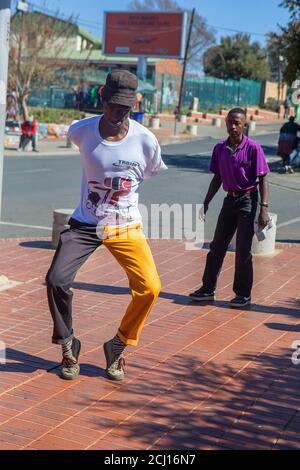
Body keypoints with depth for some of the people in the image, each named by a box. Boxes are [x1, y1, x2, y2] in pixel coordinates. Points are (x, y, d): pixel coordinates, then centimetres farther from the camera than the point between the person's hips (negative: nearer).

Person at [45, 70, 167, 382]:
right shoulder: (81, 131, -8)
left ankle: (118, 347, 9)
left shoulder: (145, 140, -11)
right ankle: (68, 346, 9)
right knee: (56, 280, -16)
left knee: (150, 287, -16)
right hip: (85, 224, 1)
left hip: (126, 227, 0)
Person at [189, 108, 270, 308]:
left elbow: (263, 179, -11)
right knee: (217, 247, 8)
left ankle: (244, 294, 11)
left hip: (247, 200, -5)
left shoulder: (253, 148, -11)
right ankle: (208, 289, 18)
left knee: (243, 250, -1)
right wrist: (206, 203, 10)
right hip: (230, 199, 5)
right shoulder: (220, 148, 4)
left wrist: (264, 208, -18)